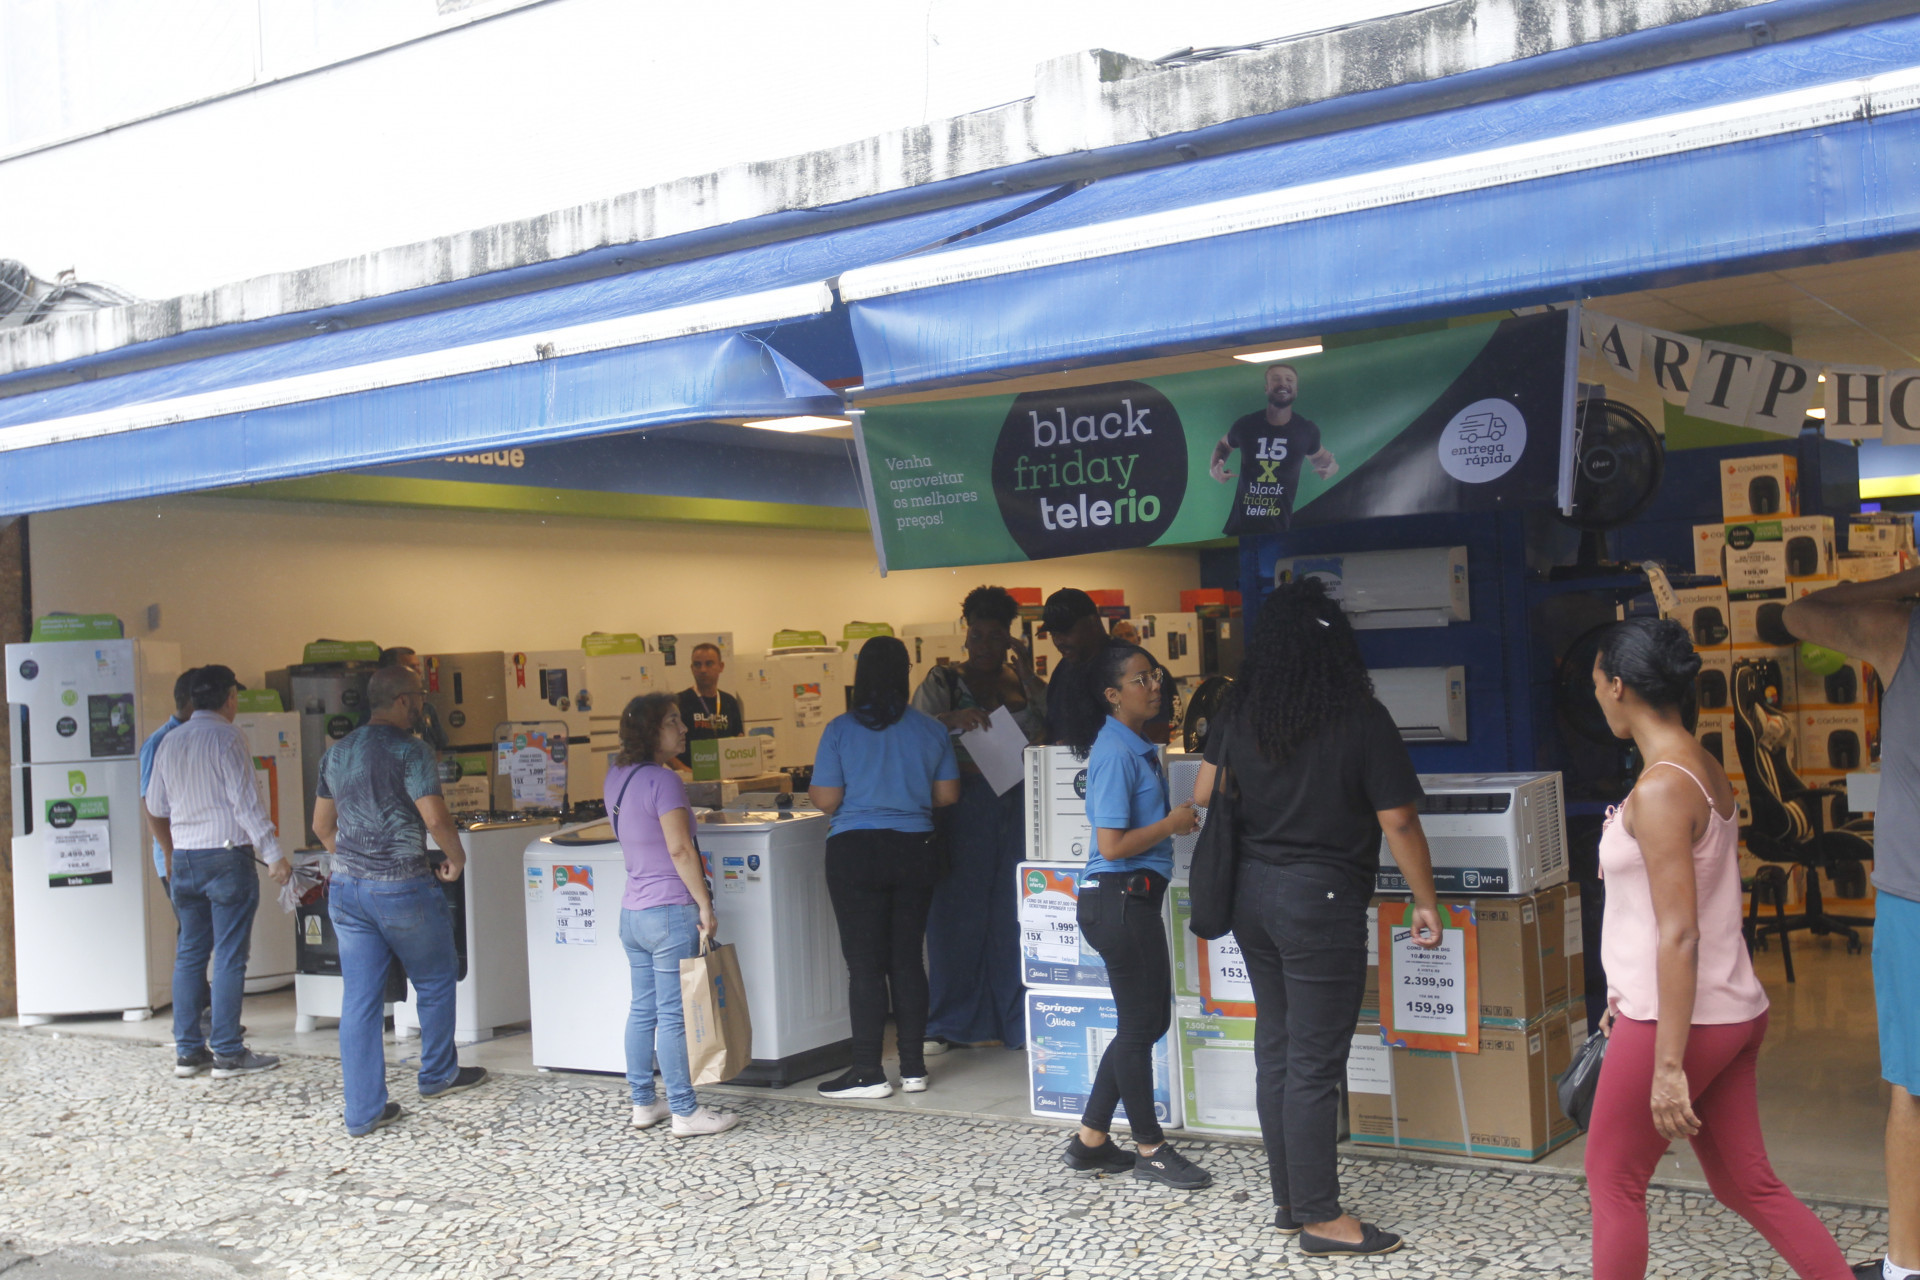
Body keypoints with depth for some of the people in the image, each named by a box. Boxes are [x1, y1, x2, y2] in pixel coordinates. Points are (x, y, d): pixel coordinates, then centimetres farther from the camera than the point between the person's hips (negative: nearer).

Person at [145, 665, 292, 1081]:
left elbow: (156, 808, 18)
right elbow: (246, 802, -14)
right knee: (229, 957, -2)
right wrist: (274, 855, -12)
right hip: (226, 856, -7)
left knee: (190, 953, 11)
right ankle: (227, 1053, 0)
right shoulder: (226, 738, -10)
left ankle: (187, 1050, 14)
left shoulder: (170, 742, 11)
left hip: (184, 859, 7)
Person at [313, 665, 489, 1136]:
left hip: (346, 889, 6)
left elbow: (322, 825, 16)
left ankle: (363, 1110, 7)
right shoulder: (410, 751, -14)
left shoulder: (337, 753, 9)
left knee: (359, 999, 7)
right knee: (435, 981, 17)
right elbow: (435, 818, -21)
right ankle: (438, 1074, 32)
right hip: (403, 889, -6)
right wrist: (456, 858, -4)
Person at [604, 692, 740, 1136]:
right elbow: (680, 850, -18)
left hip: (632, 912, 9)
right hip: (670, 911, -9)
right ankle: (685, 1112, 1)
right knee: (674, 1016, -4)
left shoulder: (617, 777, 11)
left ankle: (642, 1103, 21)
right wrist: (705, 905, -13)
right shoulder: (662, 781, -15)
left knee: (642, 1010, 14)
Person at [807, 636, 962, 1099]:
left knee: (865, 963, 2)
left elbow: (826, 800, -10)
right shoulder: (931, 730, 1)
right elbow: (947, 795, 5)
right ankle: (913, 1068, 14)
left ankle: (868, 1073, 5)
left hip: (856, 852, -3)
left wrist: (809, 792, 12)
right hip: (915, 849, 4)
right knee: (907, 959, 10)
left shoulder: (840, 730, -9)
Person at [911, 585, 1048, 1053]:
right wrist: (953, 719, -22)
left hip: (1020, 802, 2)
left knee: (1017, 912, 1)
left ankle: (1016, 1018, 9)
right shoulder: (943, 682, 9)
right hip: (965, 801, -2)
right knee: (958, 911, -2)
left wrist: (1029, 677, -4)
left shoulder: (1026, 682, 14)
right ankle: (947, 1025, 5)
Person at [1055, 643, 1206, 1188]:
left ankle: (1090, 1141, 22)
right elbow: (1113, 845, -20)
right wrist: (1173, 823, -9)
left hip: (1135, 898, 10)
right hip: (1119, 898, -10)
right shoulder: (1116, 752, -16)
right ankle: (1149, 1149, 14)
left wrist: (1176, 817, 6)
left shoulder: (1136, 747, 14)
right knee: (1141, 1024, 1)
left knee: (1147, 1020, 15)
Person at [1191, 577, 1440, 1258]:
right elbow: (1398, 822, -12)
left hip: (1252, 893, 6)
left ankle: (1289, 1200, 24)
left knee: (1275, 1050, 14)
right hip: (1322, 901, -6)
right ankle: (1320, 1216, 8)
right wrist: (1425, 901, -2)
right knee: (1315, 1064, 0)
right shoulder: (1361, 718, -13)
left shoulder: (1242, 714, 2)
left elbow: (1204, 796, 13)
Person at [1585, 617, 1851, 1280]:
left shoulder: (1660, 789, -21)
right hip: (1732, 1012, 9)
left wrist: (1667, 1065, -23)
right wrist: (1627, 998, 26)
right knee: (1745, 1184, 16)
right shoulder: (1707, 770, 8)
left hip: (1681, 1020, -9)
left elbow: (1678, 934, -24)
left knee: (1613, 1182, 7)